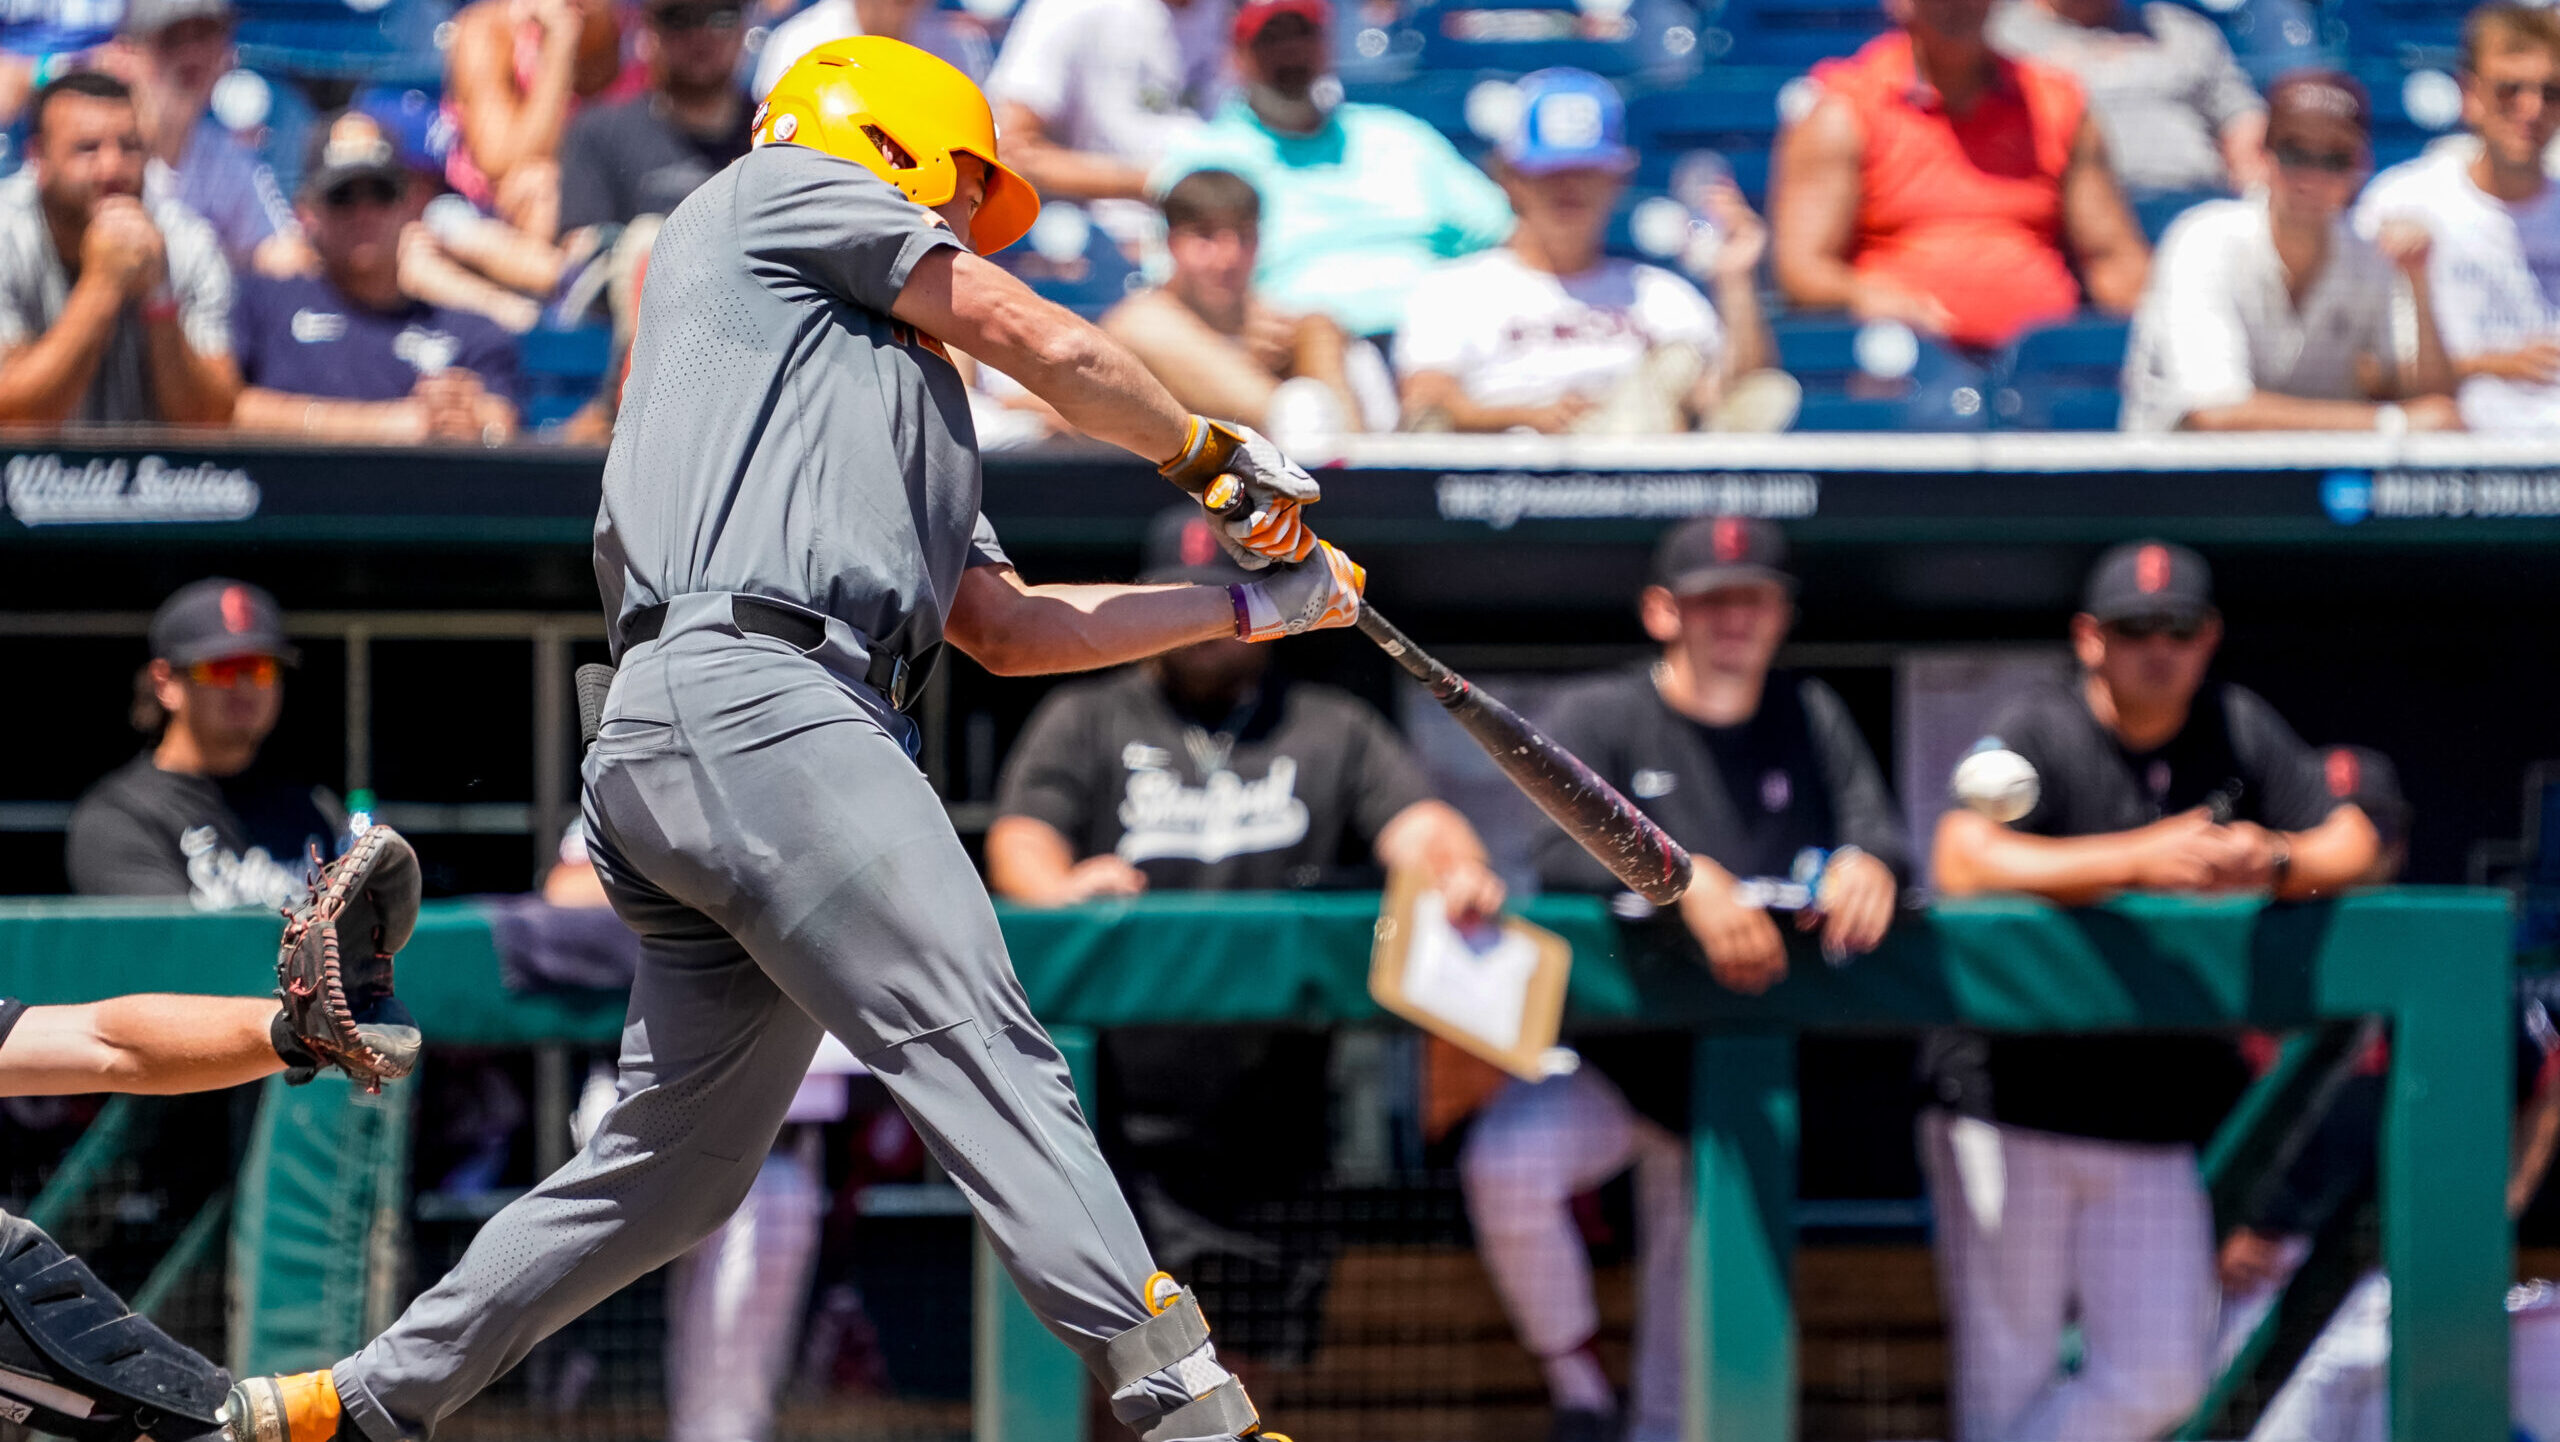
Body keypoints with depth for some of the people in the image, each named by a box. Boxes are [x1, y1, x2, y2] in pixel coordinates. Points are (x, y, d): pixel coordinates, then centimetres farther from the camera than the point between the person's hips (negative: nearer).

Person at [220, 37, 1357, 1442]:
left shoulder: (896, 400, 36)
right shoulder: (779, 191, 14)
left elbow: (1014, 630, 31)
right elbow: (1049, 346, 11)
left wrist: (1249, 604, 32)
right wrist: (1213, 452, 26)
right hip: (753, 703, -10)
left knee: (676, 1163, 12)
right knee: (984, 1057, -21)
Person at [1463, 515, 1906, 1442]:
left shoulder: (1811, 721, 9)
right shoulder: (1599, 719, -2)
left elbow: (1881, 833, -4)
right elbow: (1563, 853, -19)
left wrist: (1864, 864, -29)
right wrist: (1687, 879, -36)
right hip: (1608, 1054, -3)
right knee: (1507, 1165, -33)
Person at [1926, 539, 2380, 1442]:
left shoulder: (2238, 733, 6)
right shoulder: (2038, 734, -9)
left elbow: (2354, 843, 4)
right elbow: (1964, 865, -25)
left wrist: (2275, 863, -20)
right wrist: (2138, 860, -33)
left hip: (2155, 1127, 4)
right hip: (2007, 1106, -4)